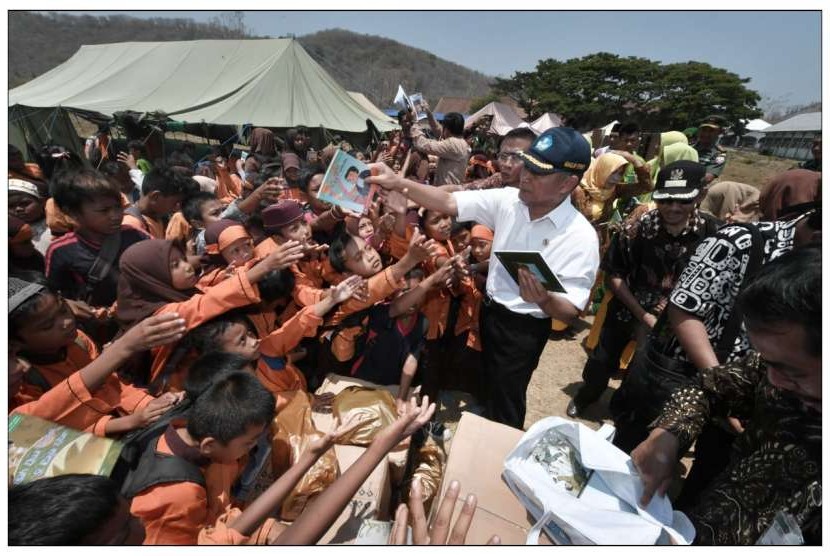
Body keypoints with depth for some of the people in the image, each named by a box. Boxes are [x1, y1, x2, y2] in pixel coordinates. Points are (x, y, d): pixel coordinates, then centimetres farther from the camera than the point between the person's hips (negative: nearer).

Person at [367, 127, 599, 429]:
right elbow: (449, 203, -12)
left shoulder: (580, 237, -23)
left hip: (525, 330, -5)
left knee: (506, 407, 14)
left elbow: (571, 311, -22)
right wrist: (398, 183, -23)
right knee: (487, 389, 29)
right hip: (489, 312, 6)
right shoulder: (508, 200, -10)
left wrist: (543, 299, -44)